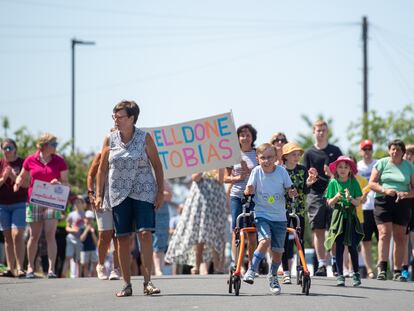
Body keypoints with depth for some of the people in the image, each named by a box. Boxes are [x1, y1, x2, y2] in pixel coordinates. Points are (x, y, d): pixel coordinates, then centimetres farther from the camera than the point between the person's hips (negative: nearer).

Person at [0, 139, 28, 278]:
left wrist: (13, 176, -18)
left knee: (17, 235, -14)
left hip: (20, 204, -3)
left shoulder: (23, 163, -1)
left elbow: (27, 184, -5)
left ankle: (20, 268, -16)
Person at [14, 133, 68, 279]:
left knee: (50, 235, -11)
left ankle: (51, 268, -13)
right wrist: (17, 184, -3)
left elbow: (66, 182, 5)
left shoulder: (59, 161, 3)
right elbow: (22, 176, 18)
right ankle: (30, 267, 21)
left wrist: (58, 183, -16)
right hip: (34, 201, 1)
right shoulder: (30, 160, 4)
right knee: (34, 236, 5)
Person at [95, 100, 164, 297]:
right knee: (122, 238, 2)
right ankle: (127, 285, 8)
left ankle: (147, 281, -11)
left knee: (145, 234, -14)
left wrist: (160, 192, -2)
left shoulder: (145, 138, -1)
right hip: (118, 195, 2)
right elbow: (102, 169, 9)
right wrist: (99, 195, 4)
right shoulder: (110, 140, 4)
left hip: (143, 193, -2)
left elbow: (157, 165, 3)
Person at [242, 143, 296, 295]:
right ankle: (251, 271, -15)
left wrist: (292, 193, -16)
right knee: (265, 240, -27)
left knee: (277, 250, 4)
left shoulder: (281, 171, -5)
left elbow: (288, 189, 6)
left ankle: (273, 276, 30)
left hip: (279, 217, 2)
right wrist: (248, 191, -23)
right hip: (262, 214, -2)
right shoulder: (256, 171, -7)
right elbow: (248, 191, -1)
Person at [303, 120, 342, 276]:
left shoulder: (335, 151, 10)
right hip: (315, 194, 0)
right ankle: (321, 264, -2)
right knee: (318, 231, -3)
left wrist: (334, 174, -11)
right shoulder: (309, 153, 9)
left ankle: (335, 261, 6)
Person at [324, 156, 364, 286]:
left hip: (351, 216, 0)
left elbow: (358, 202, 1)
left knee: (352, 246, -2)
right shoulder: (333, 182, 3)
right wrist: (336, 197, -16)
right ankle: (340, 275, 3)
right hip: (338, 215, 0)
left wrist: (350, 198, -19)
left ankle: (356, 274, 9)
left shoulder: (353, 182, 3)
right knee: (339, 246, -2)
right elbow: (330, 203, 3)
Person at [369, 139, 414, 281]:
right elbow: (372, 183, 2)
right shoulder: (382, 163, 5)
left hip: (402, 204, 2)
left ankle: (398, 271, 9)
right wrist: (385, 190, -15)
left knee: (400, 237, 4)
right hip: (383, 202, -2)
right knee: (384, 234, -14)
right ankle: (382, 268, -21)